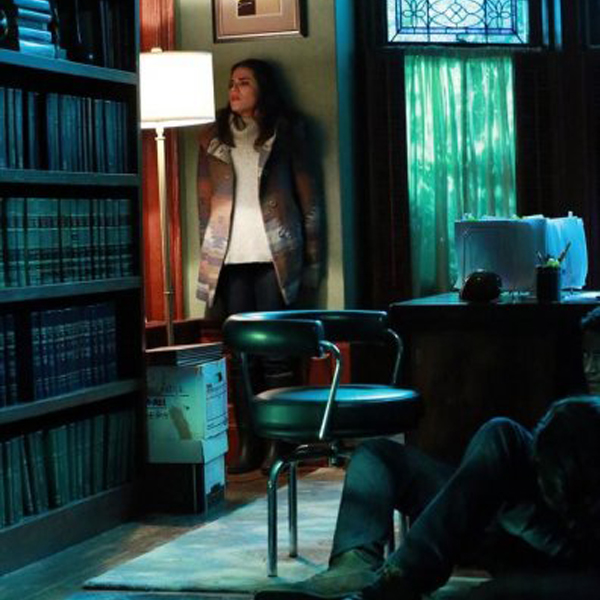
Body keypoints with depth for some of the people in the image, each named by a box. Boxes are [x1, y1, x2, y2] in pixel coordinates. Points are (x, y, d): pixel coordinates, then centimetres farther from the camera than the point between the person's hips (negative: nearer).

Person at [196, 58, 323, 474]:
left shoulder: (286, 131, 7)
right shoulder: (213, 136, 13)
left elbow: (308, 194, 6)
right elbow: (204, 199, 15)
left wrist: (312, 256, 1)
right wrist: (207, 254, 9)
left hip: (274, 254, -2)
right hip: (230, 257, 2)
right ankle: (249, 444, 4)